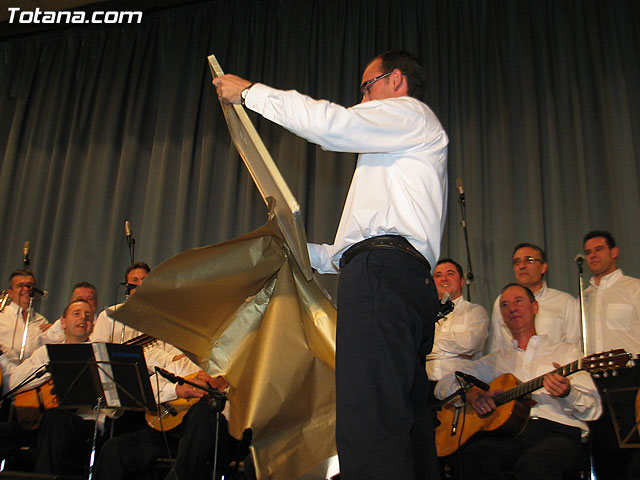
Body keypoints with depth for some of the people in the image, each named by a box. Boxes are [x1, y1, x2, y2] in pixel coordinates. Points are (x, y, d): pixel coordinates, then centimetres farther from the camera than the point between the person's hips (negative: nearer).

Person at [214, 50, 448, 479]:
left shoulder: (411, 112, 12)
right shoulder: (403, 153, 39)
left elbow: (331, 124, -7)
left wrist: (251, 91, 3)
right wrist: (306, 253, 29)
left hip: (384, 275, -10)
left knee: (368, 426, -22)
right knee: (406, 434, 3)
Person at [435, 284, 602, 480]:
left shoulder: (566, 351, 18)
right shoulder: (495, 360, 24)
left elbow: (593, 409, 8)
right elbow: (444, 386, 17)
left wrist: (567, 393, -16)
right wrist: (470, 394, -6)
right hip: (507, 432, 2)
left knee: (534, 464, -39)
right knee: (474, 456, -33)